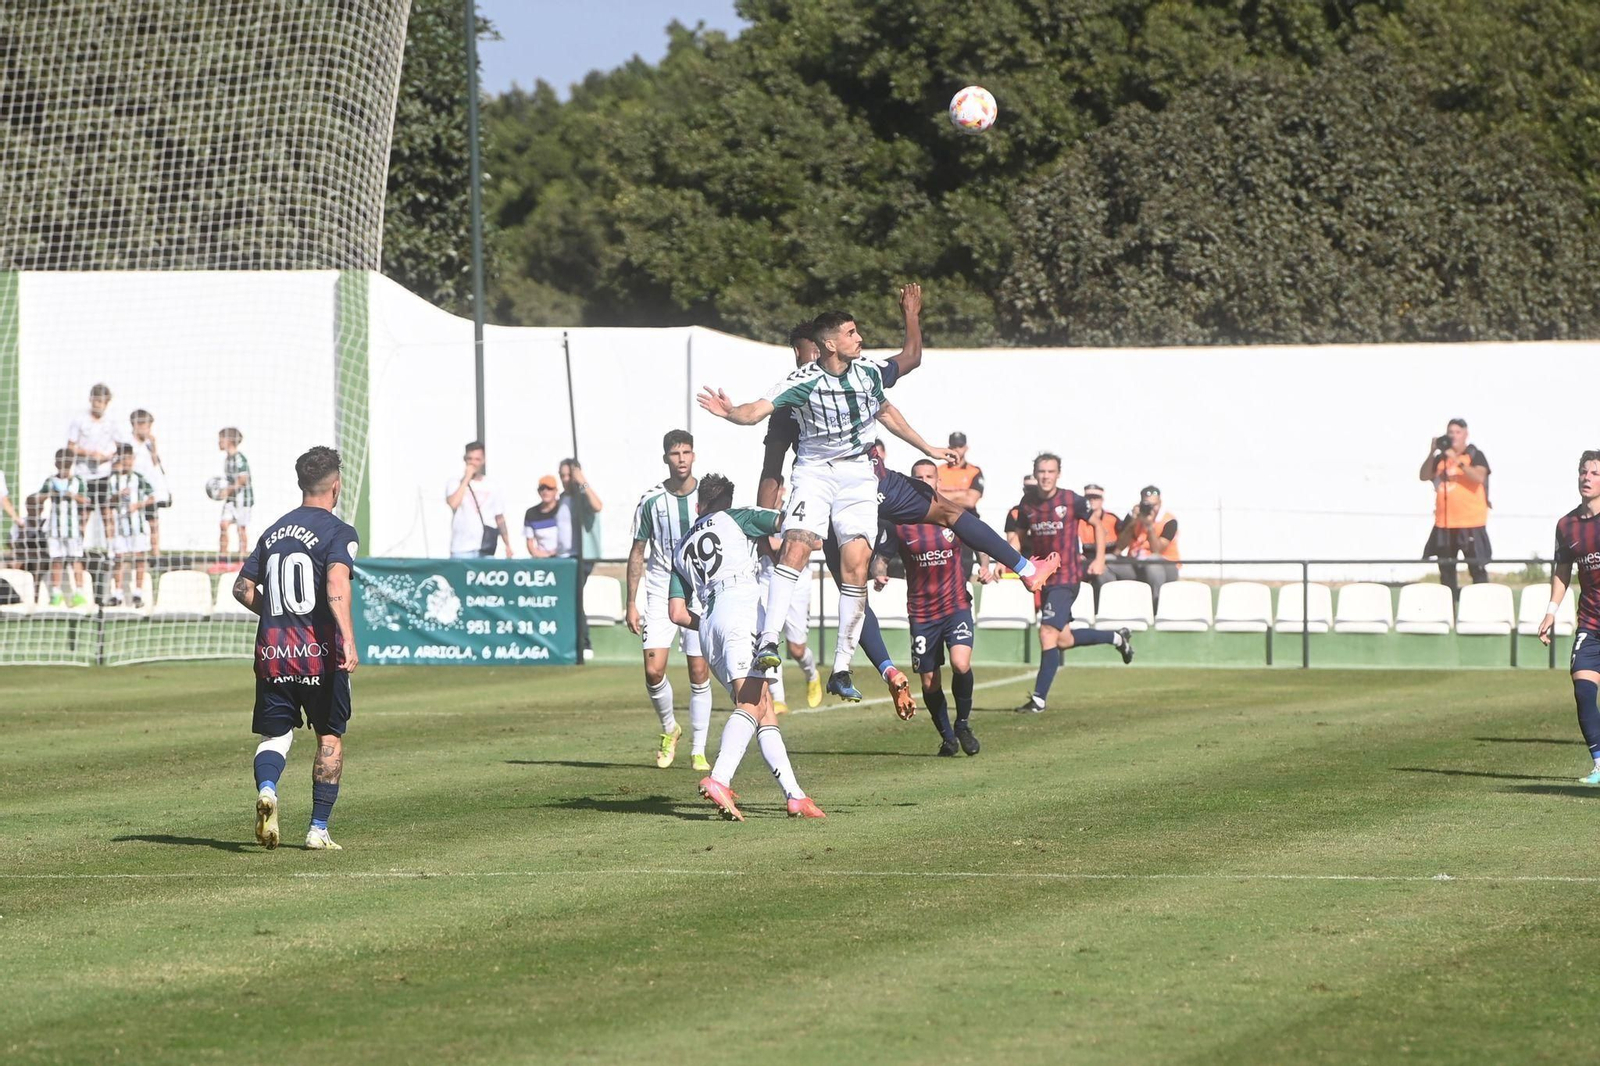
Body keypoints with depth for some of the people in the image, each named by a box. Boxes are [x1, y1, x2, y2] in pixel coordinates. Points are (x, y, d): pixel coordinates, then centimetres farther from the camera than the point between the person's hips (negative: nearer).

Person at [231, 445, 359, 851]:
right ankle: (319, 829, 8)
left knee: (275, 733, 7)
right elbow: (336, 584, -22)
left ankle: (267, 789, -25)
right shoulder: (337, 532, -4)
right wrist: (348, 640, -30)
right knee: (330, 737, 10)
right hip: (319, 651, -4)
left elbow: (243, 588, 16)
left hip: (271, 650, 4)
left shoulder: (274, 531, 13)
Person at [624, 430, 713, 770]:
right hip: (661, 593, 0)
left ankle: (698, 749, 8)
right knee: (653, 671, -10)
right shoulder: (651, 501, -1)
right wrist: (631, 604, 2)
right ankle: (669, 729, 17)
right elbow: (637, 553, 6)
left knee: (699, 672, -2)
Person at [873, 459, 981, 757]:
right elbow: (881, 557, 3)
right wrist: (879, 573, -18)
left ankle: (963, 724, 1)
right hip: (921, 612, 1)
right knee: (929, 682, 4)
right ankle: (947, 736, 27)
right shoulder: (897, 522, -1)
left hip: (956, 606, -1)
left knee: (961, 664, -23)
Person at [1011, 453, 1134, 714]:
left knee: (1048, 634, -15)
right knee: (1063, 640, 10)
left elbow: (1097, 524, 4)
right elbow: (1020, 536, 17)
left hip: (1066, 577, -6)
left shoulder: (1072, 501, -8)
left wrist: (1100, 559, -5)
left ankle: (1038, 699, -11)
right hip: (1042, 577, 6)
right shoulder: (1027, 505, 3)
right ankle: (1116, 638, 35)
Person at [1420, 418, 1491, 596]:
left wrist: (1458, 461, -27)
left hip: (1471, 523, -5)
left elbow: (1479, 477, -20)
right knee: (1446, 570, 9)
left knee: (1477, 568, -6)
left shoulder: (1475, 456, -3)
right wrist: (1432, 454, -8)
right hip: (1444, 523, 5)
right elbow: (1424, 476, 4)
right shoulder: (1441, 458, 12)